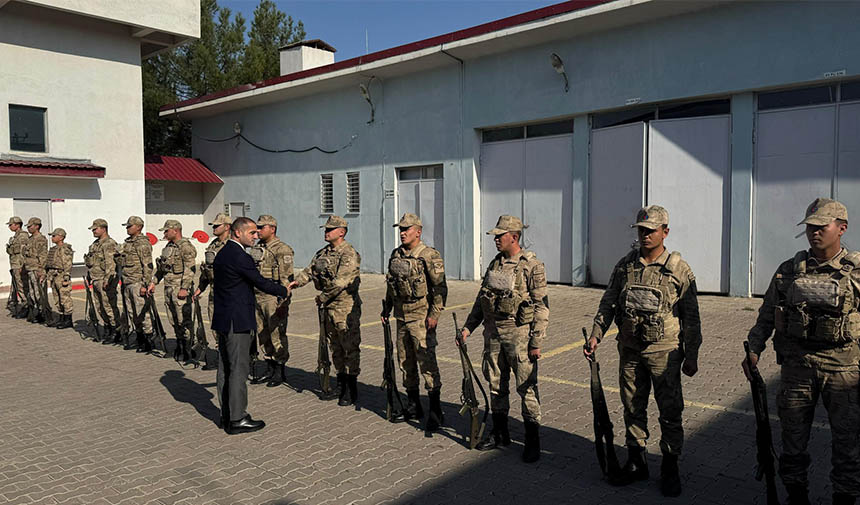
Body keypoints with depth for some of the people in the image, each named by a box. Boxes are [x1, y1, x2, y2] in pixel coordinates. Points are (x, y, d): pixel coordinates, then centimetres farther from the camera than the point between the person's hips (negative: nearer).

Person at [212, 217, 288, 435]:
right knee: (239, 368, -4)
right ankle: (237, 419, 2)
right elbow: (260, 282, -12)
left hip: (222, 320, 10)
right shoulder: (239, 256, -17)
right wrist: (284, 291, 3)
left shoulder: (222, 253, 13)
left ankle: (227, 415, 23)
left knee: (225, 368, 14)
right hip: (237, 321, -10)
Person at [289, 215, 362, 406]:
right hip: (328, 307, 8)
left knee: (350, 348, -2)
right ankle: (341, 383, 28)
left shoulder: (349, 254, -15)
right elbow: (310, 270, 9)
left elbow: (340, 282, -22)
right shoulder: (322, 253, 12)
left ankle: (352, 390, 6)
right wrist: (297, 281, -11)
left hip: (346, 307, -8)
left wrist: (322, 297, -15)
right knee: (335, 347, 15)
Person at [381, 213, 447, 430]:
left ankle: (435, 410, -1)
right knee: (405, 361, 12)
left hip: (422, 316, -7)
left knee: (427, 361, -8)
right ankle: (413, 405, 25)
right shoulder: (395, 255, 11)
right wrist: (386, 308, 17)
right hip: (402, 316, 7)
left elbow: (440, 288, -13)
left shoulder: (430, 256, -10)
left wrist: (434, 314, -18)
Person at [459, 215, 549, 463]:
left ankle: (533, 441, 12)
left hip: (519, 333, -7)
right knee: (496, 385, 14)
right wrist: (468, 327, 11)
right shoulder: (494, 264, 11)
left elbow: (542, 306, -11)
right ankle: (499, 434, 29)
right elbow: (481, 300, 17)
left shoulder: (532, 266, -10)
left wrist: (537, 342, -15)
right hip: (493, 332, 7)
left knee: (527, 387, -1)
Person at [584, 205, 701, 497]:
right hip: (630, 350, 4)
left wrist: (692, 355, -3)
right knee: (632, 408, 12)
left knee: (670, 412, 5)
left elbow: (691, 316, -2)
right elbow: (608, 304, 9)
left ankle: (670, 469, 21)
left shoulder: (679, 269, -5)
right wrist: (595, 335, 0)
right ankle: (635, 463, 27)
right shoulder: (624, 266, 5)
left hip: (665, 352, -3)